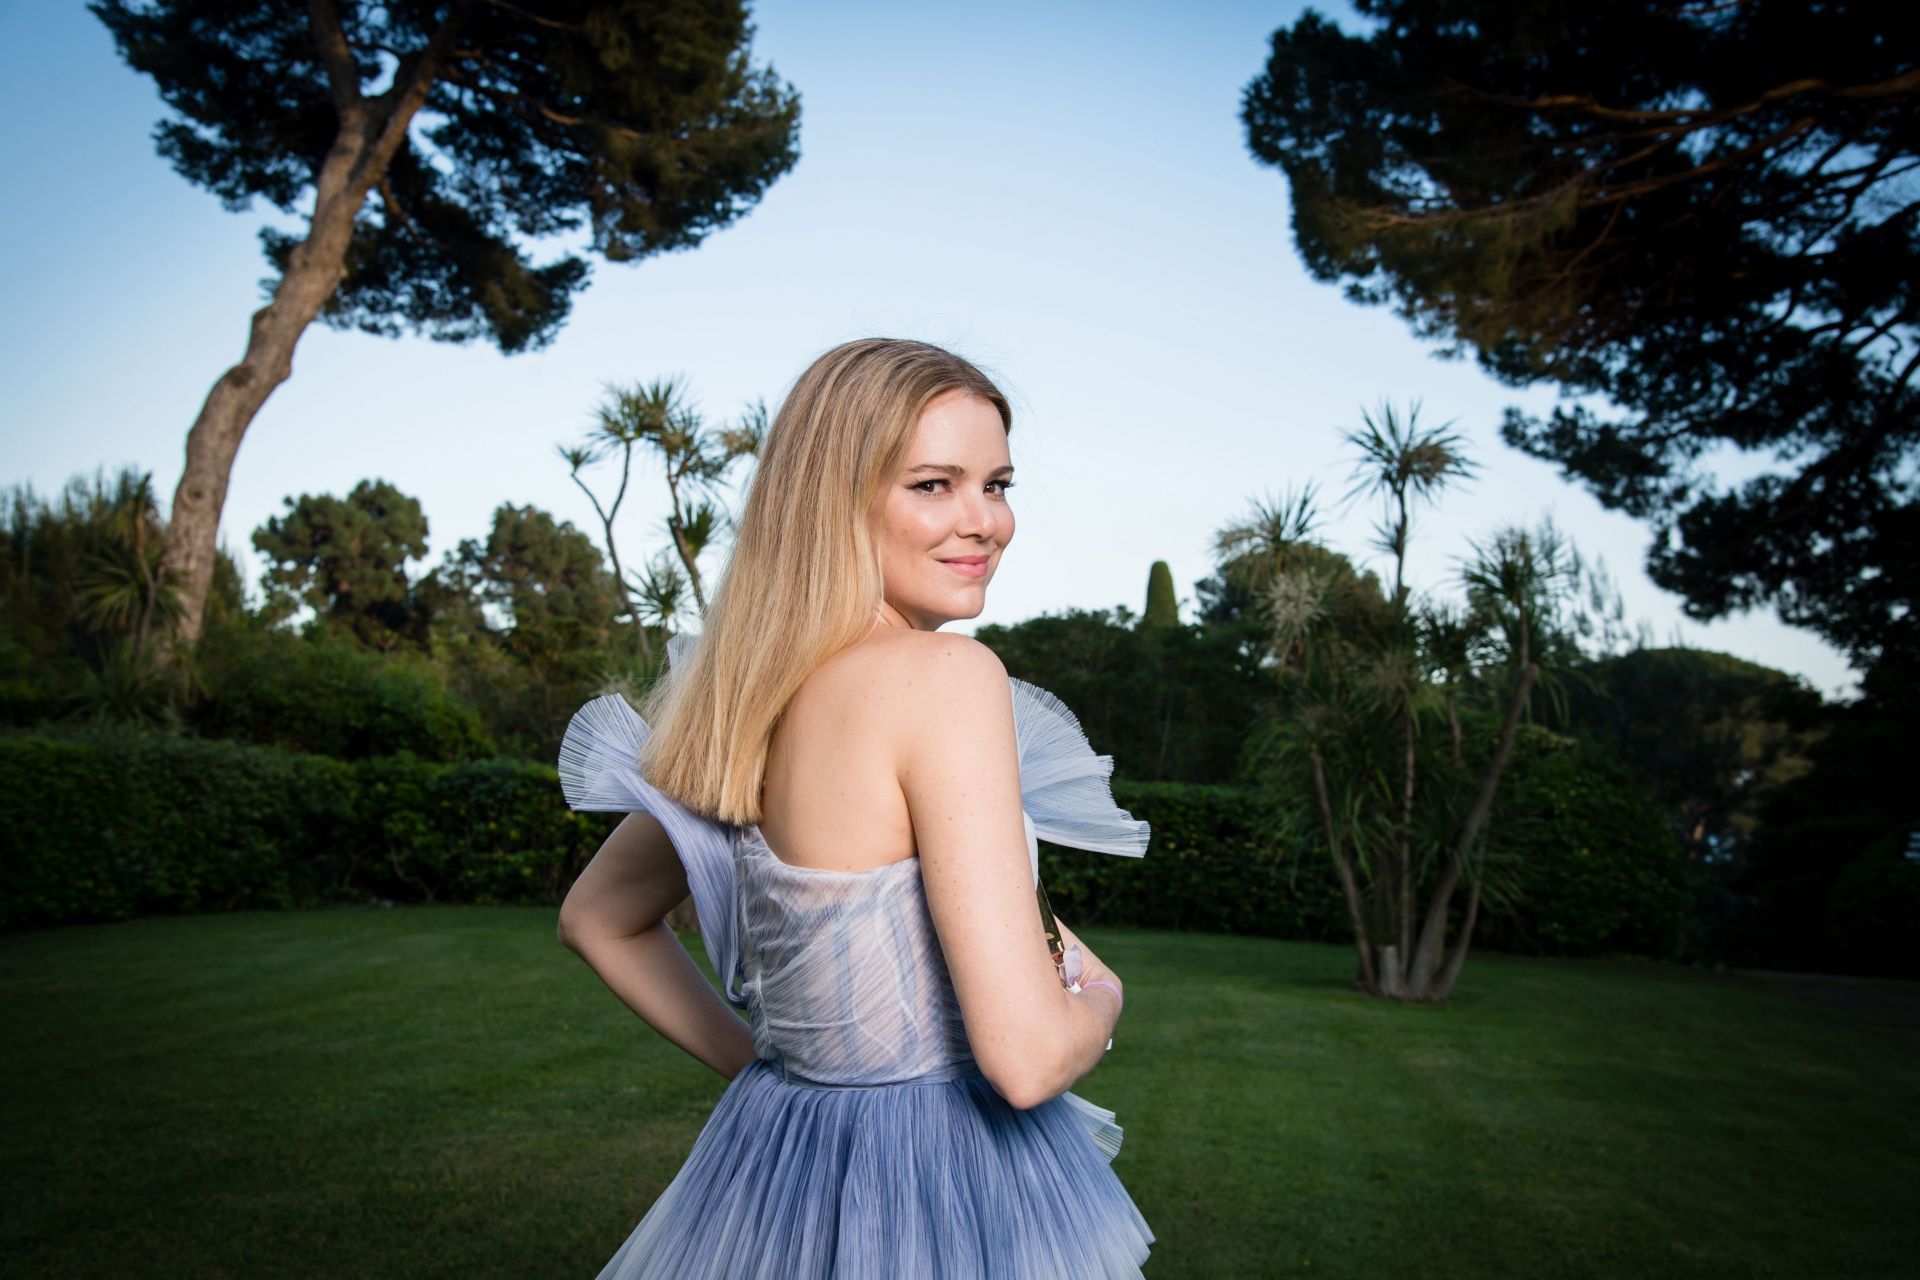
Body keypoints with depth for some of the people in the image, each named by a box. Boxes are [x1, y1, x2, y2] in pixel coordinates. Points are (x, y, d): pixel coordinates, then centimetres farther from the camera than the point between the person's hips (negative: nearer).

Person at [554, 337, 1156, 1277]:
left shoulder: (747, 696, -2)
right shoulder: (946, 677, -24)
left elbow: (596, 918, 11)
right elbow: (1029, 1056, -27)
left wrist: (762, 1067, 12)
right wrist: (1103, 994, -5)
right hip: (941, 1198, -6)